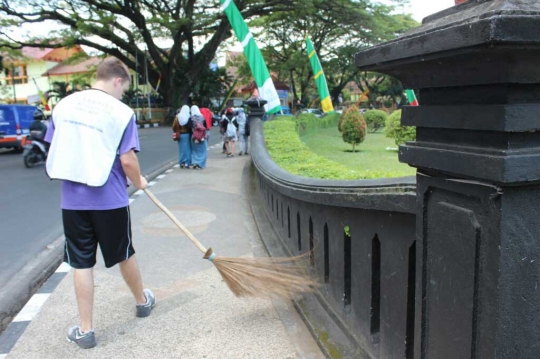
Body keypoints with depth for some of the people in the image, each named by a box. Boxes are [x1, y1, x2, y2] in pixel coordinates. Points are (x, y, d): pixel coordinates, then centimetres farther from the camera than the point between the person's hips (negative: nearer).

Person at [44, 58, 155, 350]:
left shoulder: (63, 105, 5)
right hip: (109, 199, -3)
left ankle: (85, 330, 17)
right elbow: (127, 161, -12)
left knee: (81, 263, 10)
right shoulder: (121, 112, -10)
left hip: (72, 199, 3)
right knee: (124, 255, 16)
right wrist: (138, 182, 6)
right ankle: (142, 301, 39)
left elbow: (57, 153, 9)